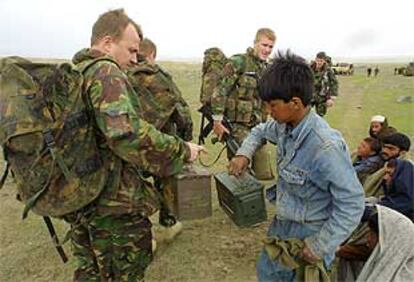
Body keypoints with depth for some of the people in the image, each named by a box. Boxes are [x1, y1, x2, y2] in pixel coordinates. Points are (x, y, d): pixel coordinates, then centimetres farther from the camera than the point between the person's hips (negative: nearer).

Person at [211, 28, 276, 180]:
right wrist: (217, 121, -18)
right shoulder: (238, 62, -10)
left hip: (256, 126, 7)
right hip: (237, 125, -7)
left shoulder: (267, 69, 13)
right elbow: (220, 91, -15)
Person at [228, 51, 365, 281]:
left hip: (309, 234, -7)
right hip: (282, 223, 7)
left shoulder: (325, 147, -33)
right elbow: (261, 132, 13)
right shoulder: (285, 126, -10)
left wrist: (321, 247, -20)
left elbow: (352, 204, -27)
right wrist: (244, 153, -5)